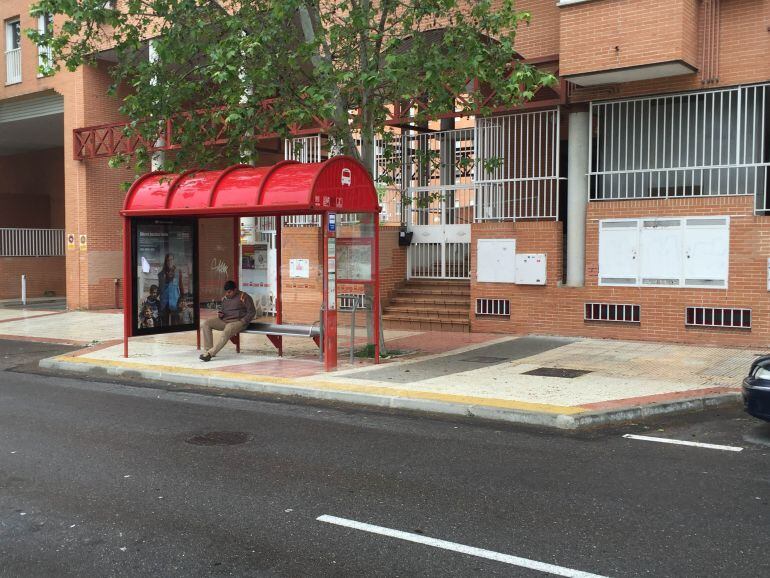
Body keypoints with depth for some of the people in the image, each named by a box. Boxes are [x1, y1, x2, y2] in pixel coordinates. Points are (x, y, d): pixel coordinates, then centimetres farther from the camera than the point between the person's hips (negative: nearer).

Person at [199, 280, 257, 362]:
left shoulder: (244, 297, -4)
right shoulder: (224, 298, 16)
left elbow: (252, 312, -7)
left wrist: (242, 322, -16)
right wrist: (219, 314, 3)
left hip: (238, 321, -7)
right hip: (224, 321, 7)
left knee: (228, 329, -39)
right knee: (206, 323, -13)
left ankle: (210, 353, -41)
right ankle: (208, 350, -19)